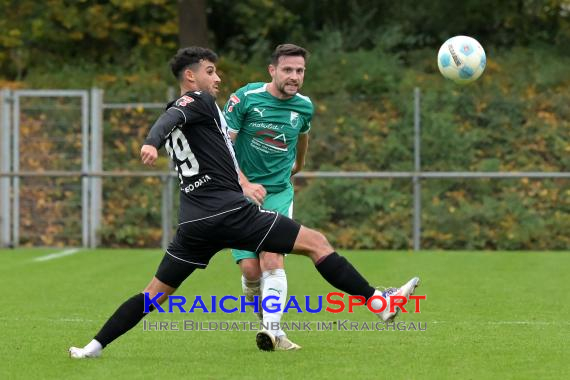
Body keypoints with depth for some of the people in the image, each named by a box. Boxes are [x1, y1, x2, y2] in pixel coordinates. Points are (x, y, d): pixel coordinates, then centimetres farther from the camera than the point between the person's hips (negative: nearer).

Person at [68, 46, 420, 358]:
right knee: (317, 243, -5)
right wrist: (152, 143, -42)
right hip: (230, 211, -8)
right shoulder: (197, 101, 0)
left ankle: (96, 346, 8)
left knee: (155, 294, 15)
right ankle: (379, 301, -10)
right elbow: (169, 119, -22)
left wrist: (244, 183, 40)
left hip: (194, 223, 8)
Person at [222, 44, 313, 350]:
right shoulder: (245, 98, -11)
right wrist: (245, 185, -21)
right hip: (241, 191, -2)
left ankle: (273, 330, -22)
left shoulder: (304, 106, 2)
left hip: (278, 192, 2)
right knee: (251, 270, -9)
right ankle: (262, 309, 22)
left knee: (272, 260, -18)